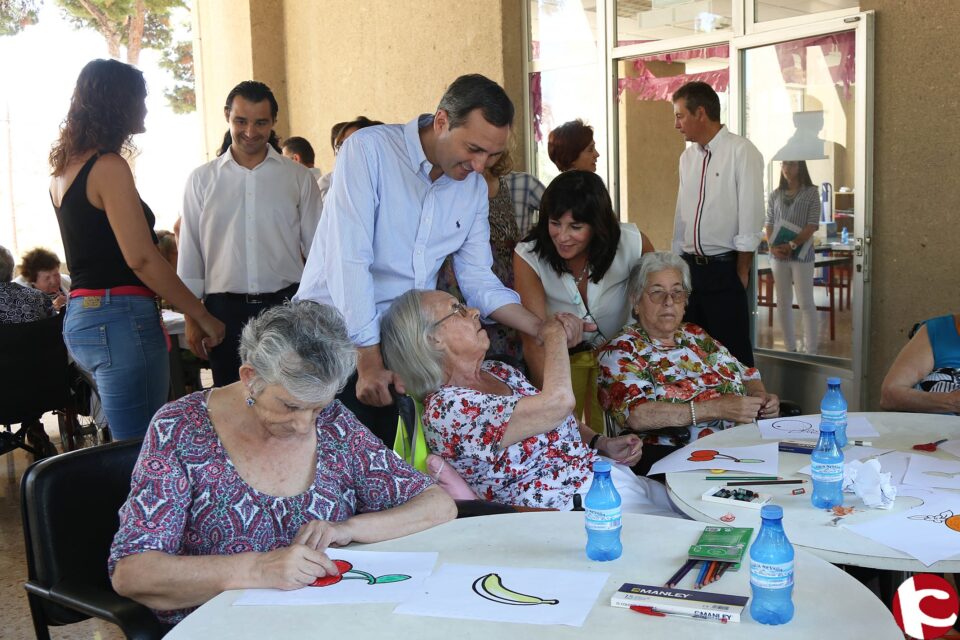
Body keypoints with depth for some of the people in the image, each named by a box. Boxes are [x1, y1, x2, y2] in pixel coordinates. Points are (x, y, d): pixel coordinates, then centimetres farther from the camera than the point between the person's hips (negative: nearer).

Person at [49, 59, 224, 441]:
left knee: (122, 444, 15)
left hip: (80, 317, 9)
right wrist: (202, 316, -10)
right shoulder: (109, 167, -11)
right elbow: (141, 258, -17)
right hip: (120, 319, -9)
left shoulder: (64, 168, 16)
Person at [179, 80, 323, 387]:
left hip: (286, 304, 0)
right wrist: (192, 318, 6)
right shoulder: (202, 179, 8)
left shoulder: (299, 177, 6)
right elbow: (190, 252, 9)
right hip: (225, 310, 1)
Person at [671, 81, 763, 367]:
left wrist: (741, 272, -10)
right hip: (690, 267, 6)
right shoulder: (687, 156, 11)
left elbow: (750, 217, -11)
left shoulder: (741, 152, -9)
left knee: (732, 353, -1)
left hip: (724, 268, -6)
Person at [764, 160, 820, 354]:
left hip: (801, 253, -4)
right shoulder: (775, 195, 10)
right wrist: (773, 247, -9)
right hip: (778, 255, 4)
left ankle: (811, 351, 0)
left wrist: (792, 245, -16)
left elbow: (812, 226, -7)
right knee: (783, 302, 8)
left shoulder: (811, 193, -1)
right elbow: (769, 224, 7)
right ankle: (790, 348, 16)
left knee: (806, 303, -3)